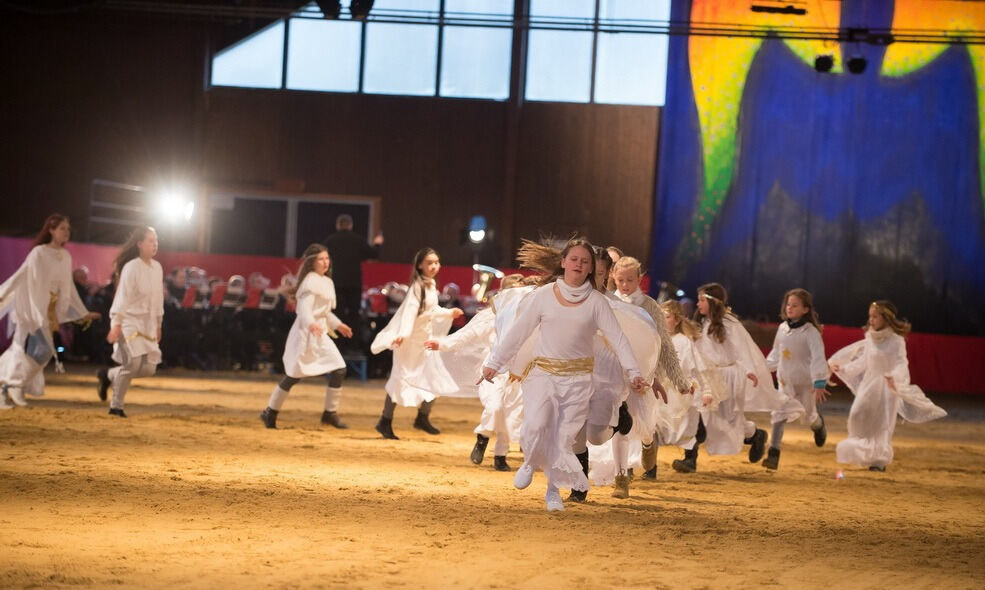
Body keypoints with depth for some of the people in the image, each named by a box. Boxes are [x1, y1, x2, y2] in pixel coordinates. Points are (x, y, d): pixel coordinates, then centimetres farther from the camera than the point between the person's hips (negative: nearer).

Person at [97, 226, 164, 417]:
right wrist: (116, 325, -21)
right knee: (133, 363, -16)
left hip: (148, 324, 7)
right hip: (129, 321, -7)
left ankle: (108, 376, 22)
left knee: (149, 368, 1)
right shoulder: (131, 267, -13)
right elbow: (122, 297, -16)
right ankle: (116, 406, 1)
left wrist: (158, 325, 18)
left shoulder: (157, 268, 8)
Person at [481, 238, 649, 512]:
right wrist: (495, 363, 4)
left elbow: (617, 337, -2)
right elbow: (517, 331, 3)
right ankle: (529, 463, 13)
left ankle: (554, 490, 19)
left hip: (578, 377, 1)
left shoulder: (597, 302, 1)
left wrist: (633, 372, -12)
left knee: (566, 436, 1)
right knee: (536, 426, -19)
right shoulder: (543, 295, 0)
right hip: (543, 371, -1)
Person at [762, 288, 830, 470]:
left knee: (808, 416, 15)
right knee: (778, 415, -13)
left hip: (805, 382, -4)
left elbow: (818, 357, -23)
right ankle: (773, 453, -18)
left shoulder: (810, 332, -16)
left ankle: (818, 424, 53)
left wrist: (819, 383, -31)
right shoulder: (782, 328, 1)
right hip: (785, 381, 4)